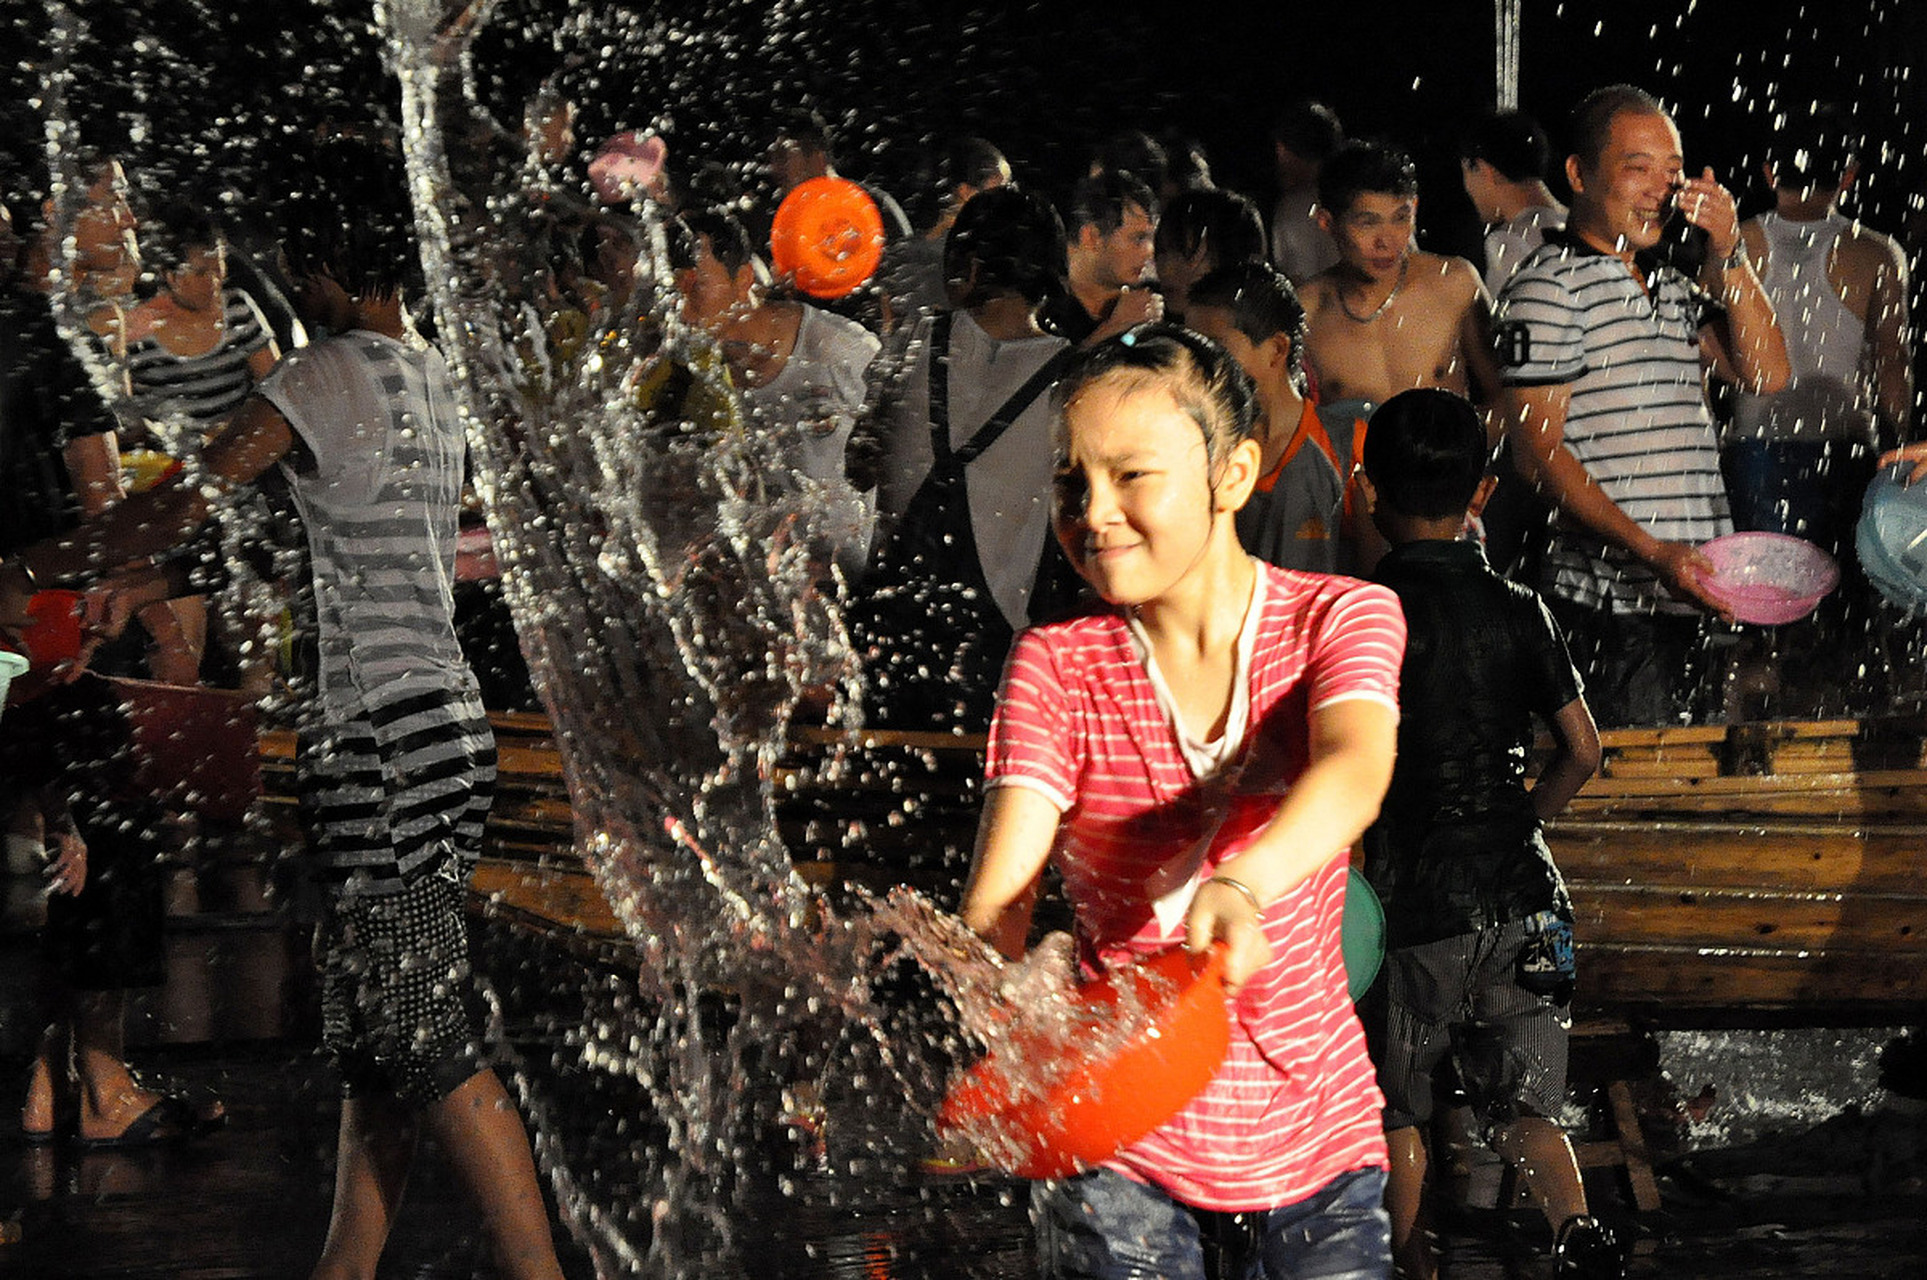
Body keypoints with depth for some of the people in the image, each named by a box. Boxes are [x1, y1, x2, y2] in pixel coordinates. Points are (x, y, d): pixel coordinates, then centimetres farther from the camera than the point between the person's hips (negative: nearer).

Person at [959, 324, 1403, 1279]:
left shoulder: (1340, 619, -3)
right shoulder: (1057, 666, -3)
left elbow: (1354, 770, -25)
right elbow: (998, 890, -16)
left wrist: (1242, 884, -47)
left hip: (1311, 1128, 1)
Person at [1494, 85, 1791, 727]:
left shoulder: (1673, 287, 22)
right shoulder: (1546, 288, -5)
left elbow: (1765, 373, 12)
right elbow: (1538, 452, -12)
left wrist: (1728, 255, 2)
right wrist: (1650, 552, -21)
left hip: (1689, 599, 8)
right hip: (1604, 600, -8)